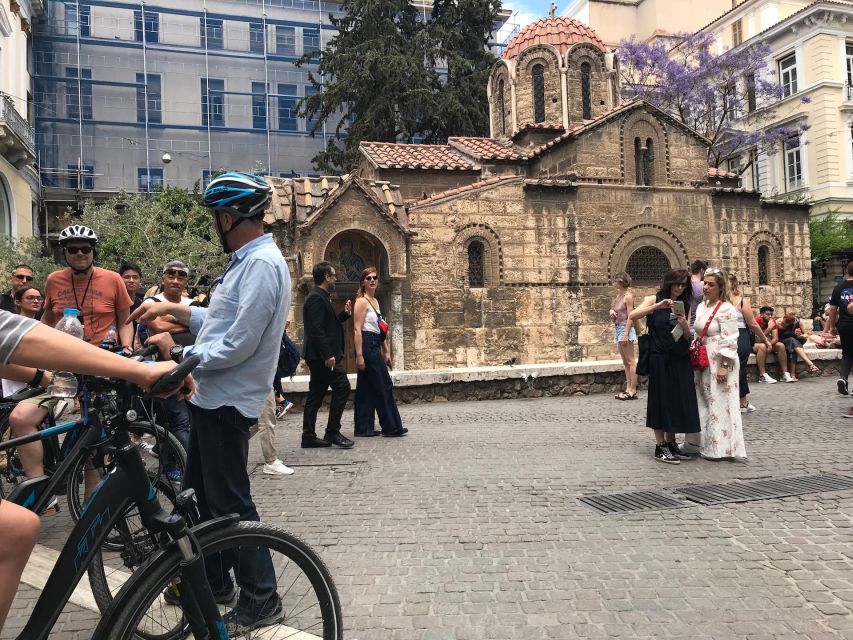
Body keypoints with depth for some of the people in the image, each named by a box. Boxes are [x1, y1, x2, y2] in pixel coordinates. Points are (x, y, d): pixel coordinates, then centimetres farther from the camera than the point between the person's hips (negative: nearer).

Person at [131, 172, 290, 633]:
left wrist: (178, 355, -13)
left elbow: (237, 345, -24)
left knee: (230, 504, 0)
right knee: (200, 493, 21)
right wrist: (175, 309, 13)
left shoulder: (262, 264, -20)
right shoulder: (247, 261, 13)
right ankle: (213, 581, 37)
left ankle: (260, 600, 15)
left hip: (227, 401, -11)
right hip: (211, 397, 11)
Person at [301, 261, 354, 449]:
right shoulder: (317, 298, -14)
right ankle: (332, 432, -5)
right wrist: (328, 355, -24)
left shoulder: (319, 297, 18)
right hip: (323, 356, -11)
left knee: (316, 395, 10)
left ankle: (309, 437, 13)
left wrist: (344, 314, 13)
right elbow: (316, 330, -21)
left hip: (319, 357, 11)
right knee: (342, 387, -9)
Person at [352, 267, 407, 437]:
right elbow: (357, 330, -16)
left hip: (374, 347, 9)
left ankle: (364, 428, 14)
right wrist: (359, 355, -21)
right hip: (367, 346, -9)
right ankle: (391, 427, 3)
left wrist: (386, 351, 18)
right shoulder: (362, 301, -10)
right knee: (384, 385, -4)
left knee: (367, 388, 10)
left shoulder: (375, 301, 17)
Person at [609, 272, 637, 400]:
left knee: (630, 361, -6)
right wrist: (611, 311, 0)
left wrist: (626, 334, -21)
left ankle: (633, 391, -4)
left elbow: (630, 316, -16)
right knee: (625, 362, 10)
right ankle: (628, 389, 14)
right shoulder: (618, 295, 14)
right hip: (618, 328, 9)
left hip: (625, 329, -9)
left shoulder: (628, 296, -11)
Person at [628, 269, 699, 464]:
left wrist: (683, 322, -13)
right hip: (660, 358, -5)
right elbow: (632, 316, -17)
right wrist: (657, 306, -25)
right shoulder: (654, 300, -1)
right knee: (661, 399, -1)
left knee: (679, 400, 7)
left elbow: (687, 336, 8)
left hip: (680, 359, 5)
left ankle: (671, 442, 20)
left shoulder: (683, 305, 11)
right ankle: (660, 447, 5)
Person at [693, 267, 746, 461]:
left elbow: (729, 341, -16)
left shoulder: (726, 309, -12)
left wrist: (724, 366, -20)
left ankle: (720, 448, 4)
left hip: (719, 363, -8)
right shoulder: (701, 306, 13)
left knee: (719, 405, -3)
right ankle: (708, 445, 21)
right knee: (704, 404, 12)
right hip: (703, 363, 9)